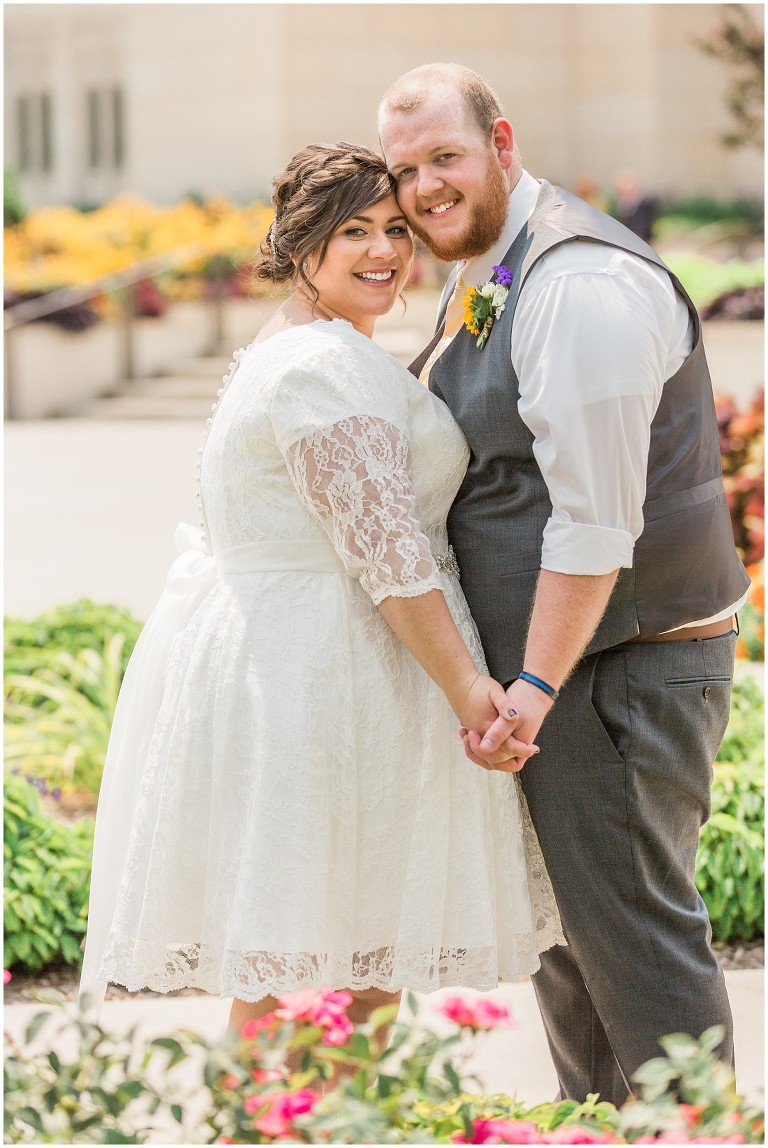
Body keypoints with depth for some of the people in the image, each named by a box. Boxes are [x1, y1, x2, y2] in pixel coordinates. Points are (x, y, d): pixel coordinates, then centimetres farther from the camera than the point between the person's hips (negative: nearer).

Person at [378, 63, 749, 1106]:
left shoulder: (582, 285, -20)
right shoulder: (479, 280, 14)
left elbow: (597, 520, -23)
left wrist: (537, 685, -22)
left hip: (621, 658, -11)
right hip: (545, 656, 11)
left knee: (628, 918, -7)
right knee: (558, 910, 18)